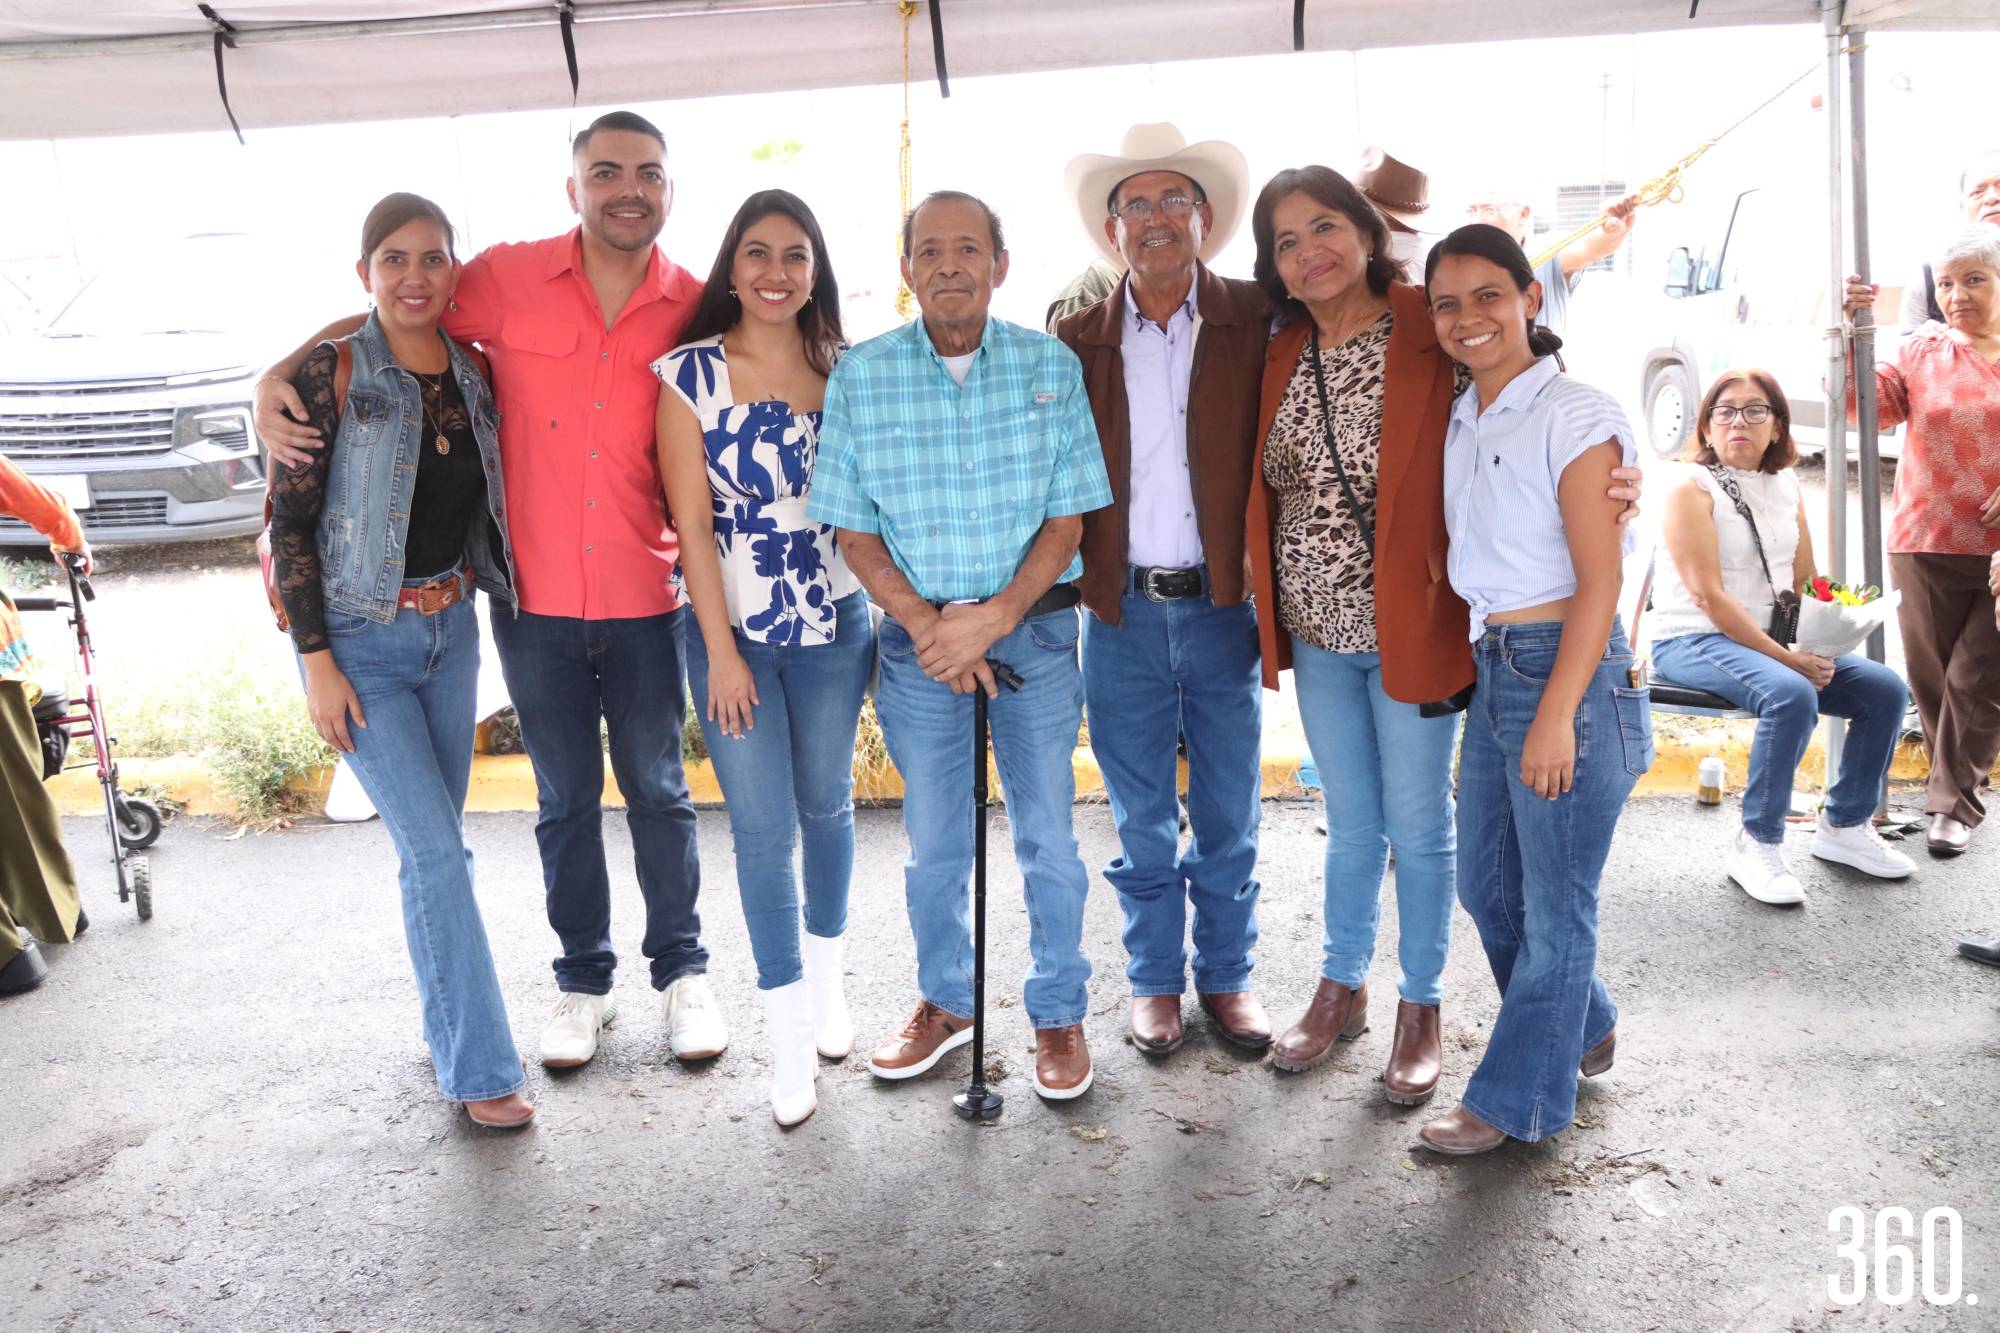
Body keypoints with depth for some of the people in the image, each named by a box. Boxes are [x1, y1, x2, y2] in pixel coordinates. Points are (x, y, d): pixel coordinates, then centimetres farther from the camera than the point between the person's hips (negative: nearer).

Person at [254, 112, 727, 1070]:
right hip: (533, 599, 0)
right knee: (565, 800, 13)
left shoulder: (696, 308, -3)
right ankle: (583, 980, 30)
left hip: (645, 602, 0)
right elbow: (378, 319, 5)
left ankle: (682, 971, 29)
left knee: (657, 790, 12)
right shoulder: (510, 281, -5)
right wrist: (277, 373, -9)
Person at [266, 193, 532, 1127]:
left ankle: (447, 1024, 29)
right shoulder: (333, 373, -11)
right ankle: (478, 1069, 2)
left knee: (432, 844, 14)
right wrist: (316, 661, -13)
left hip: (452, 629, 5)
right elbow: (290, 522, -11)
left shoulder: (473, 373, 3)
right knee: (438, 849, -8)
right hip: (360, 641, -5)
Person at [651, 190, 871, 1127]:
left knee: (827, 805, 15)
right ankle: (791, 1029, 17)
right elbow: (692, 523, -8)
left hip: (836, 623, 3)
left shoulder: (843, 370, 2)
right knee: (761, 828, 2)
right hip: (734, 628, -2)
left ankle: (826, 980, 37)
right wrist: (723, 652, -10)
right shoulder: (691, 373, -7)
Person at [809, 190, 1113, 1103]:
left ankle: (1058, 1012, 26)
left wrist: (997, 615, -16)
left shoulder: (1051, 367, -2)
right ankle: (945, 1002, 34)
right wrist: (924, 624, -13)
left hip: (1033, 626, 0)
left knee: (1047, 835, 6)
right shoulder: (861, 376, -1)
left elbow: (1068, 517, -2)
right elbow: (854, 530, -1)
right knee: (932, 839, 12)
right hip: (916, 631, 1)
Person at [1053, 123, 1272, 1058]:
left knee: (1229, 812, 11)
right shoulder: (1078, 339, 3)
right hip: (1121, 610, 1)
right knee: (1141, 818, 11)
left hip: (1222, 604, 0)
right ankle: (1155, 980, 28)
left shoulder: (1253, 321, 0)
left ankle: (1228, 974, 29)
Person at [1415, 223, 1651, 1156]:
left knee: (1552, 905, 5)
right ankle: (1583, 1031, 41)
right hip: (1491, 672, 8)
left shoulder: (1574, 416, -11)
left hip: (1567, 669, -8)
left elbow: (1599, 583, -15)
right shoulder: (1461, 421, 12)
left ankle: (1519, 1098, 20)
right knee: (1486, 886, 18)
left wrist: (1556, 714, -19)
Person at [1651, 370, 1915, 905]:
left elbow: (1805, 584, 13)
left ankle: (1845, 825, 13)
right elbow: (1708, 595, -18)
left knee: (1885, 689, -5)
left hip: (1772, 640, 7)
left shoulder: (1785, 488, 12)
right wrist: (1784, 657, -22)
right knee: (1792, 695, -33)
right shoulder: (1692, 488, -9)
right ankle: (1757, 845, -18)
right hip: (1693, 641, -7)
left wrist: (1815, 645, -8)